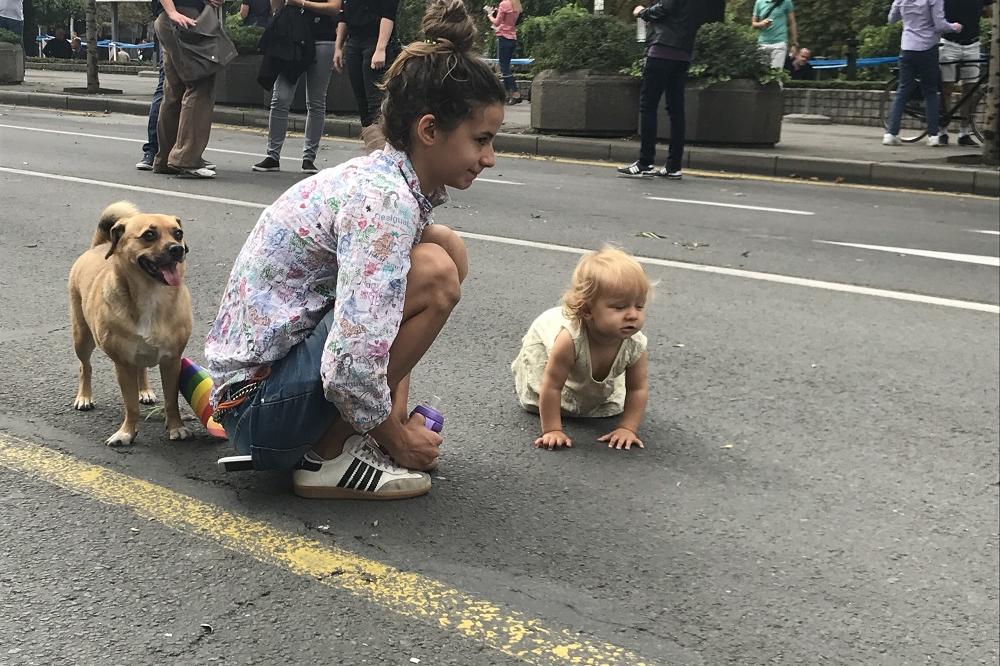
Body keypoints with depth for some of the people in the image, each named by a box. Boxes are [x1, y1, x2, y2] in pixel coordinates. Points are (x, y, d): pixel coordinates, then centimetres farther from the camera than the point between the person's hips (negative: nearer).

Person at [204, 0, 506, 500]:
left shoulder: (377, 178, 4)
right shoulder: (383, 201, -24)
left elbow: (383, 322, 14)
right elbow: (352, 366, -31)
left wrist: (396, 418, 4)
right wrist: (396, 438, -13)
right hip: (258, 399, -9)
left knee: (444, 245, 6)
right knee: (435, 273, -21)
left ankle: (340, 435, 7)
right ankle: (328, 460, -9)